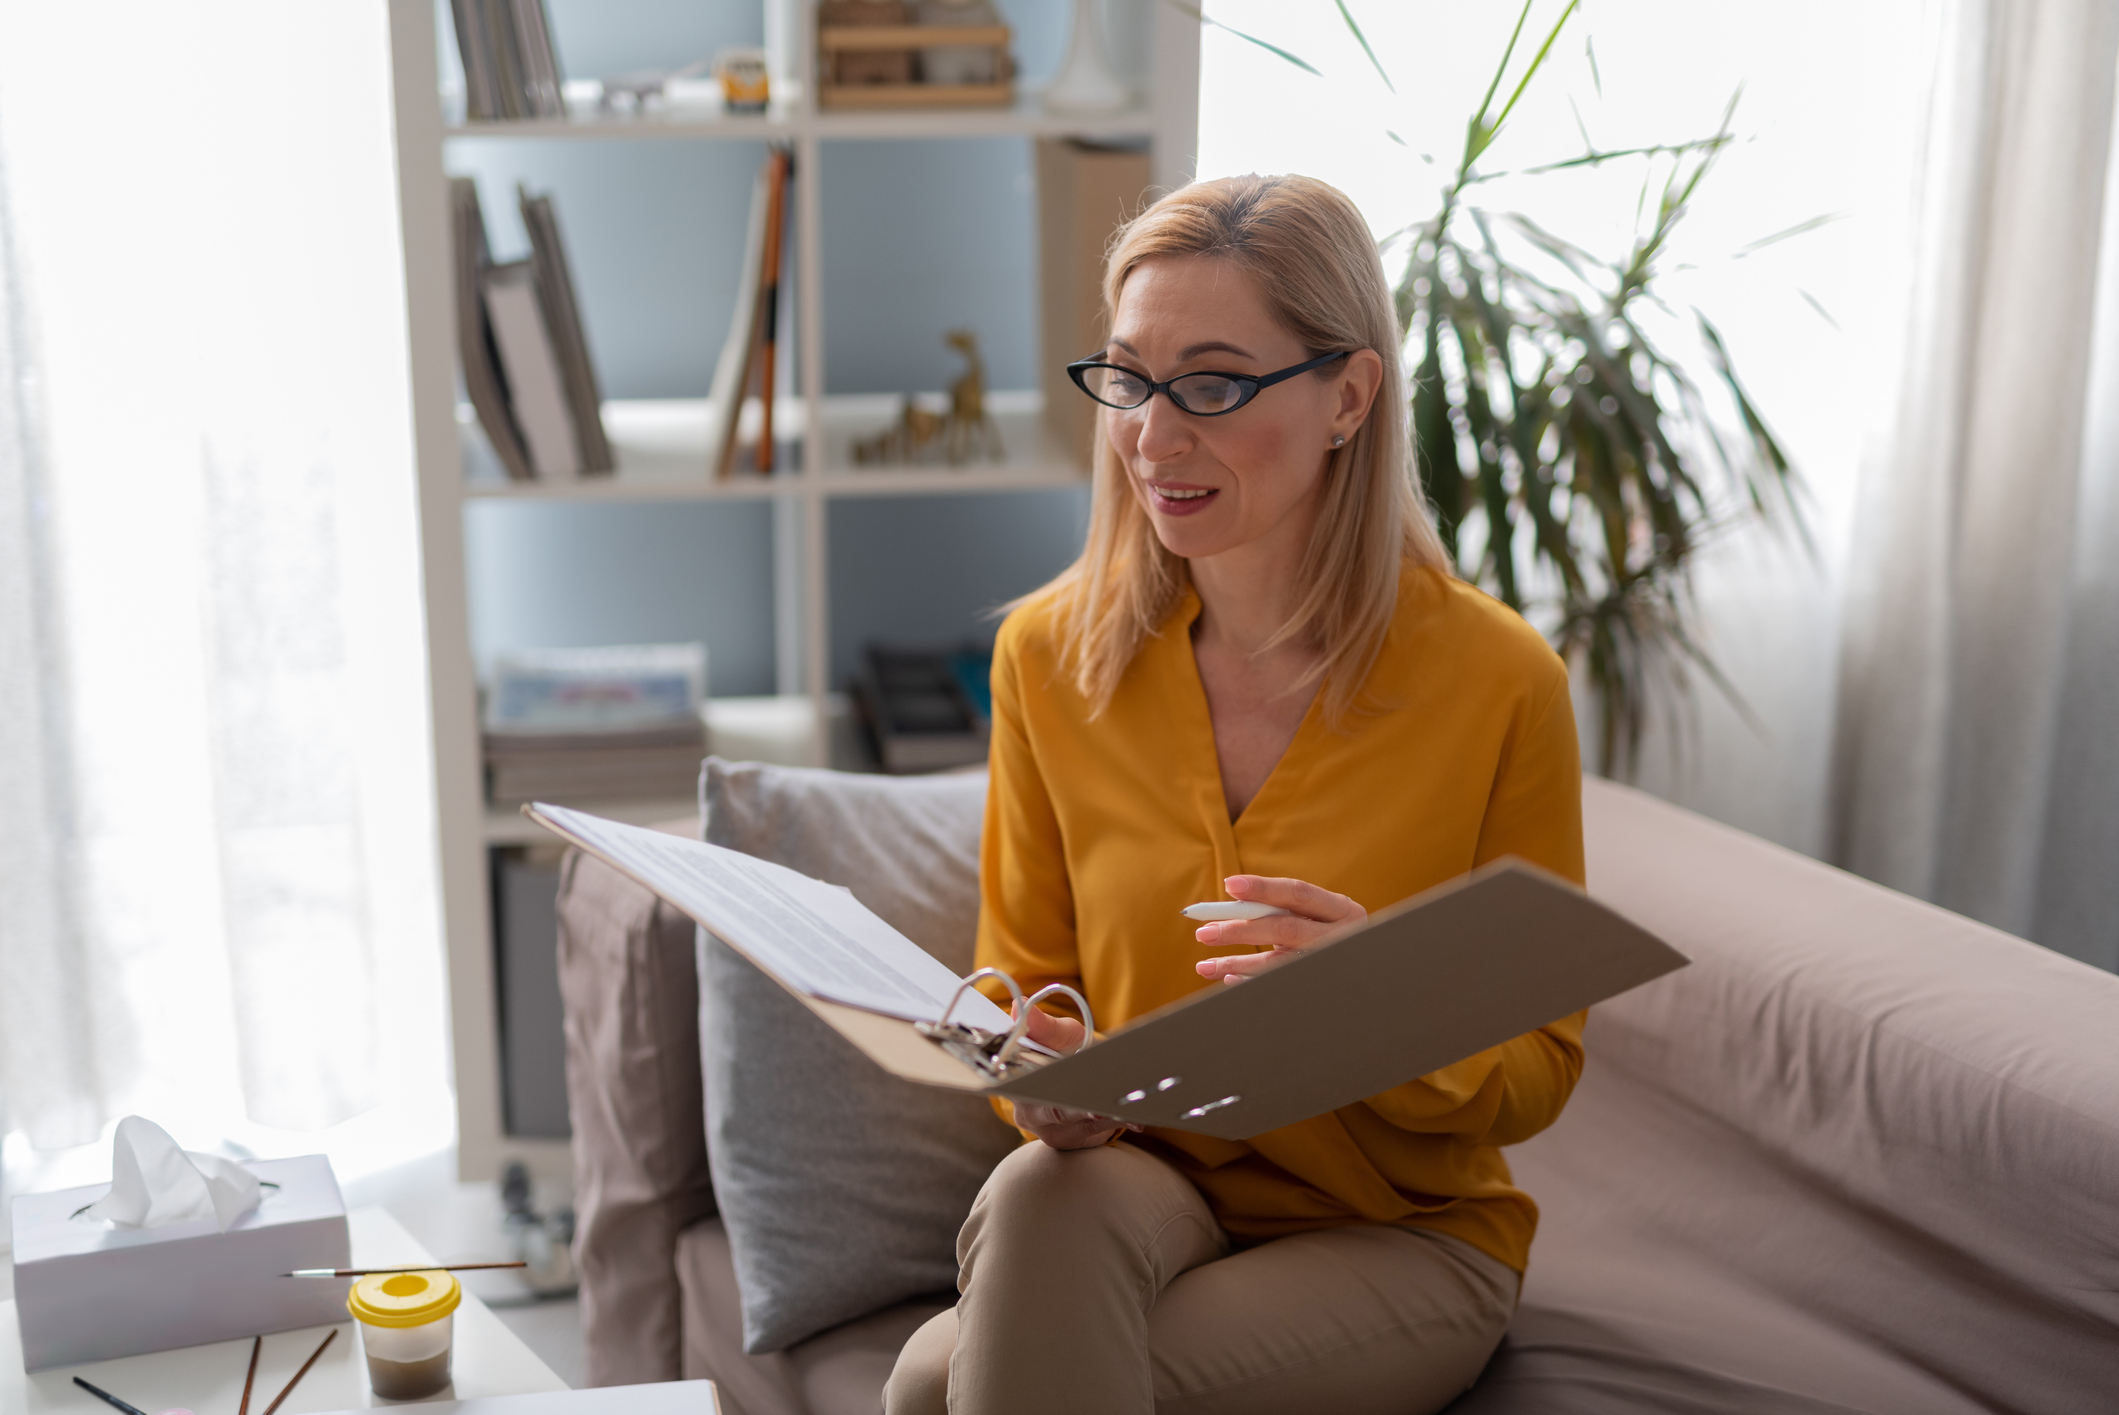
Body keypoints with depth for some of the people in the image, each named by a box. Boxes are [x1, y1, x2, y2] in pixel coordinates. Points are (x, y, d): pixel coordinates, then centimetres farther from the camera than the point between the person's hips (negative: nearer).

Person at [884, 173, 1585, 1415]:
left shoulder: (1498, 682, -12)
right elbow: (1028, 980, 7)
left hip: (1399, 1231, -3)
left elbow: (1536, 1075, -4)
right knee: (1040, 1191, -33)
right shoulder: (1047, 655, -3)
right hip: (1140, 1186, 3)